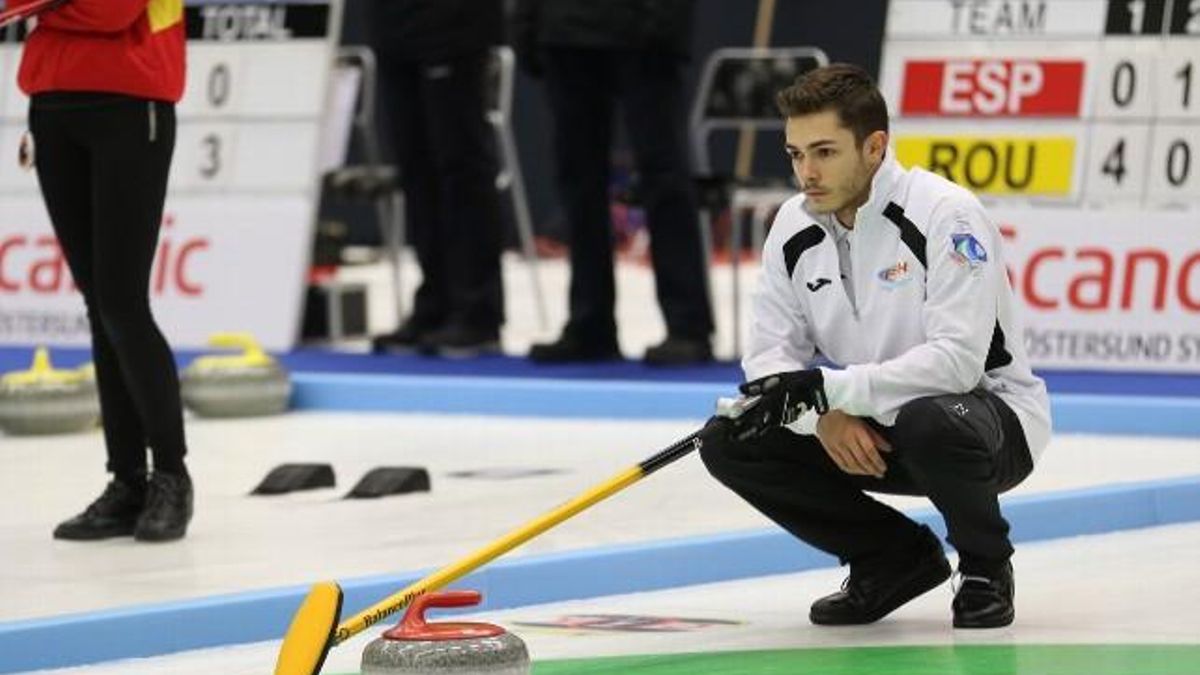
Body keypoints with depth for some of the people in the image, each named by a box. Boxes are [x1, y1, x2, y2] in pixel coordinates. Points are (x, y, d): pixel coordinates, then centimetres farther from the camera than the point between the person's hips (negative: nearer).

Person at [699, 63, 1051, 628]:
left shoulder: (946, 214, -23)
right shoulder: (795, 226, -2)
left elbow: (957, 359, -32)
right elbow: (770, 353, -1)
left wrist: (828, 387, -36)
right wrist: (825, 416, -23)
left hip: (991, 417, -6)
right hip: (866, 432, 6)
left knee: (929, 422, -40)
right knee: (730, 442, -10)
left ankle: (986, 567, -8)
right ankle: (895, 558, 5)